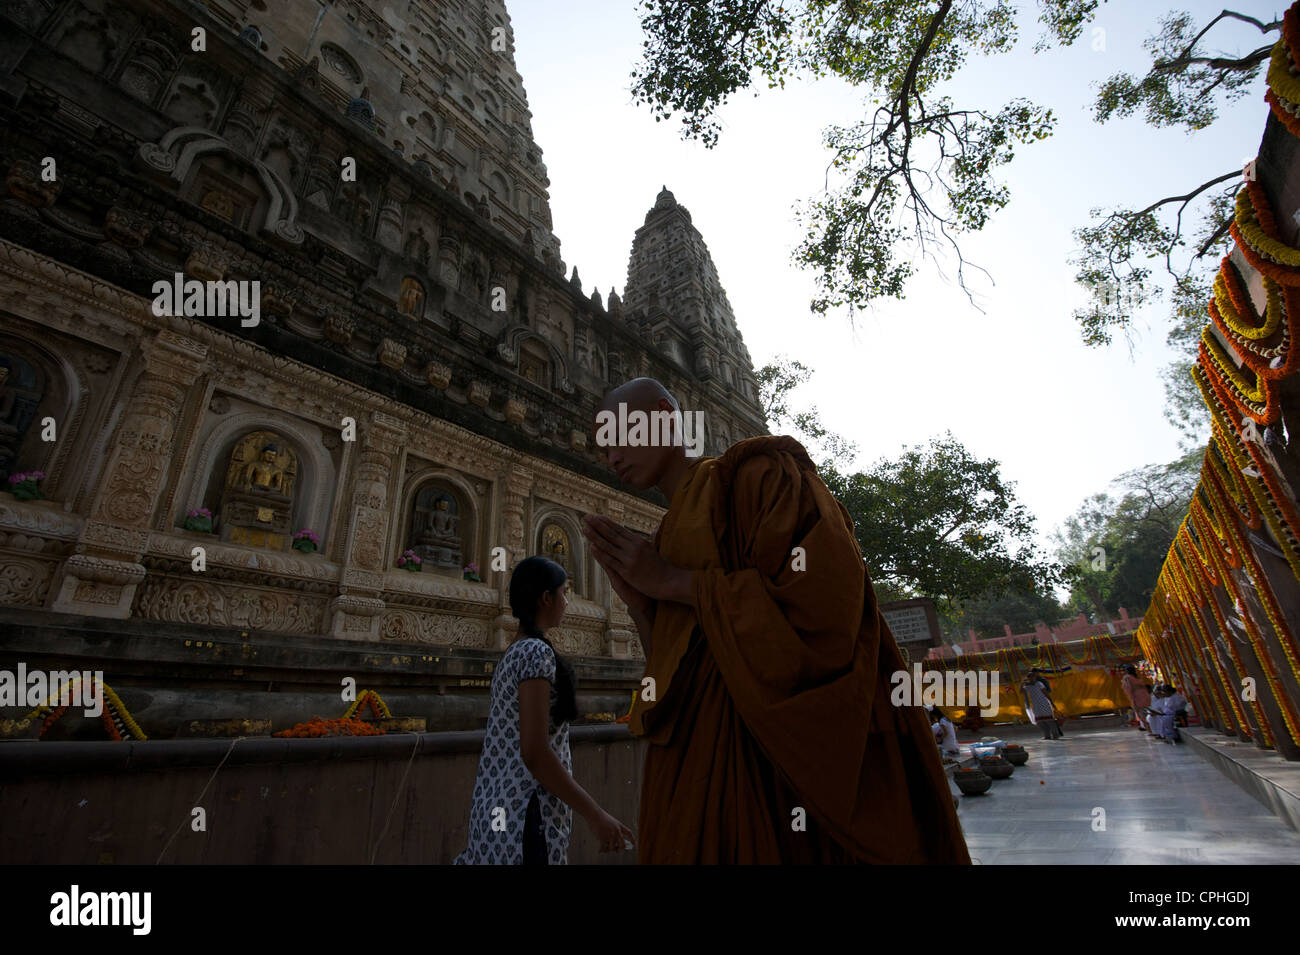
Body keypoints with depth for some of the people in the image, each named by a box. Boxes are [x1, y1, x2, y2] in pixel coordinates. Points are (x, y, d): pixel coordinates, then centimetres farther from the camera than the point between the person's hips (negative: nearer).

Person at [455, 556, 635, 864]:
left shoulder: (512, 653, 10)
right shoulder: (537, 652, -18)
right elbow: (534, 752, -23)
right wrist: (595, 815, -19)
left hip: (501, 805, 9)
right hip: (525, 813, -9)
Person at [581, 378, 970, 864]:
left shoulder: (758, 472, -4)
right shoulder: (666, 542, 16)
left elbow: (826, 598, -19)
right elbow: (678, 675, 12)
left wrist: (671, 583, -13)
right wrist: (636, 601, -4)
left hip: (797, 745, -6)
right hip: (708, 754, 7)